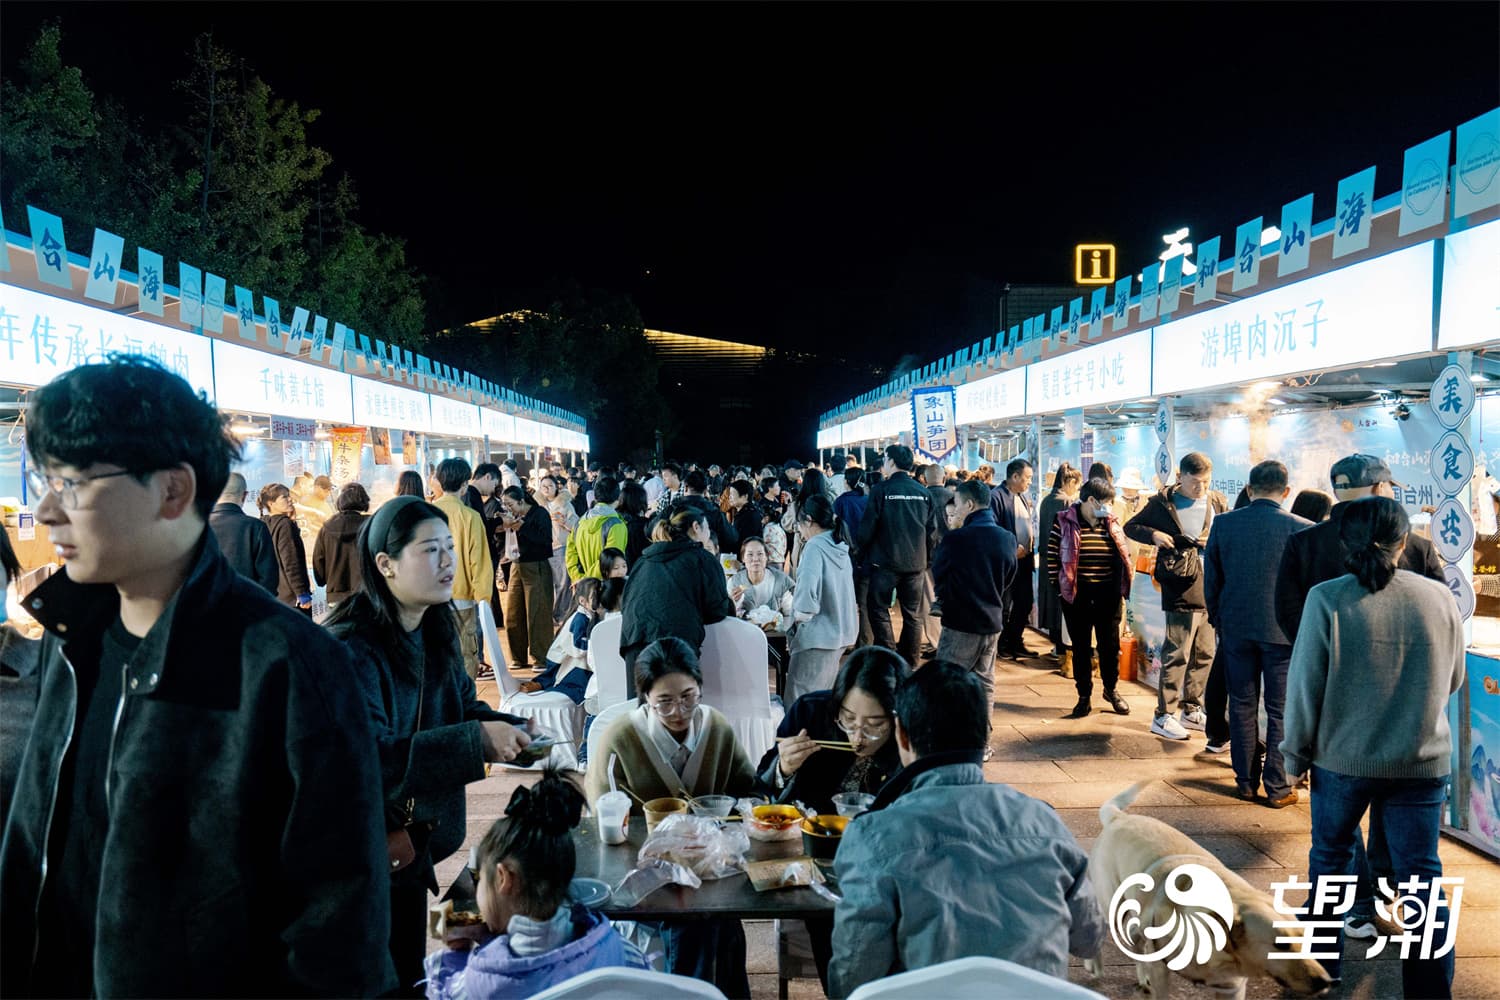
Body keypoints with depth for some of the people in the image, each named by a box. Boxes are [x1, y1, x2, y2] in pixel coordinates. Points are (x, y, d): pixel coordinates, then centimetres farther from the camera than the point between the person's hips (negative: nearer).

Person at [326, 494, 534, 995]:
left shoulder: (437, 630, 0)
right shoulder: (351, 649, -26)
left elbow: (463, 707, 9)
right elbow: (368, 757, -33)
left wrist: (517, 732, -11)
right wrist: (478, 741, -36)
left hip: (413, 846, 7)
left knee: (409, 975, 22)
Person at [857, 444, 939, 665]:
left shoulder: (881, 490, -10)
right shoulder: (924, 493, 2)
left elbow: (867, 527, -9)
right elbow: (932, 530, 4)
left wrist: (863, 552, 7)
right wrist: (926, 558, 15)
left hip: (885, 562, -4)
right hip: (916, 563, 4)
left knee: (879, 610, 8)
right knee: (913, 615, 11)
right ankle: (909, 663, 16)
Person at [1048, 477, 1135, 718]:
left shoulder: (1111, 523, 6)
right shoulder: (1065, 521, -5)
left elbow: (1124, 554, 14)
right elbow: (1052, 555, -2)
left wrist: (1122, 586, 8)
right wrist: (1058, 586, -5)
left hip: (1108, 594, 3)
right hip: (1076, 594, -3)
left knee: (1110, 644, 9)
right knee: (1081, 646, 7)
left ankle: (1111, 689, 30)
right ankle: (1084, 697, 17)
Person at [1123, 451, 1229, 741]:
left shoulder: (1218, 502, 9)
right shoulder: (1162, 503, -1)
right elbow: (1131, 526, 8)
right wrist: (1153, 535, -11)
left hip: (1212, 590, 5)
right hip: (1181, 589, -5)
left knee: (1205, 654, 13)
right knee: (1177, 654, -5)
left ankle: (1192, 710, 27)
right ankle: (1163, 715, 3)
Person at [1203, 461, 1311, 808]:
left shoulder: (1224, 524, -3)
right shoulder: (1301, 528, -9)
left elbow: (1211, 580, 3)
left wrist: (1217, 621, 16)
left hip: (1235, 629, 2)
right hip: (1283, 630, -2)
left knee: (1242, 707, 12)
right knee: (1281, 711, 7)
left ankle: (1246, 781, 19)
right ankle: (1278, 788, 12)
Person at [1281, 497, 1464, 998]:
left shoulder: (1327, 599, -13)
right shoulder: (1440, 598, -6)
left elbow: (1305, 684, -10)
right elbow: (1452, 680, 8)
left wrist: (1297, 751, 2)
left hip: (1342, 756, -1)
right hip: (1423, 760, 1)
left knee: (1331, 857, 18)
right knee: (1422, 874, 9)